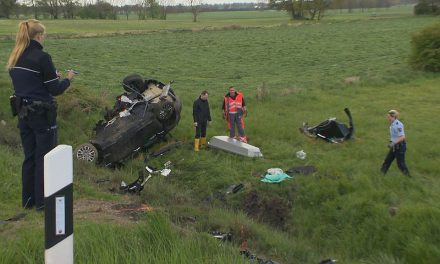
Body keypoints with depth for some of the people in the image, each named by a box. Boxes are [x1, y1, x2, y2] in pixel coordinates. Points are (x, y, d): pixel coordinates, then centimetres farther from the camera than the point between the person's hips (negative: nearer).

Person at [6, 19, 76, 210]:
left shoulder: (14, 58, 7)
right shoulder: (41, 57, -16)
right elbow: (55, 89, -13)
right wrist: (68, 79, 5)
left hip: (23, 113, 7)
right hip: (42, 114, -7)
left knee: (29, 156, 16)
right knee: (44, 157, 4)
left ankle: (28, 199, 24)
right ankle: (42, 201, 11)